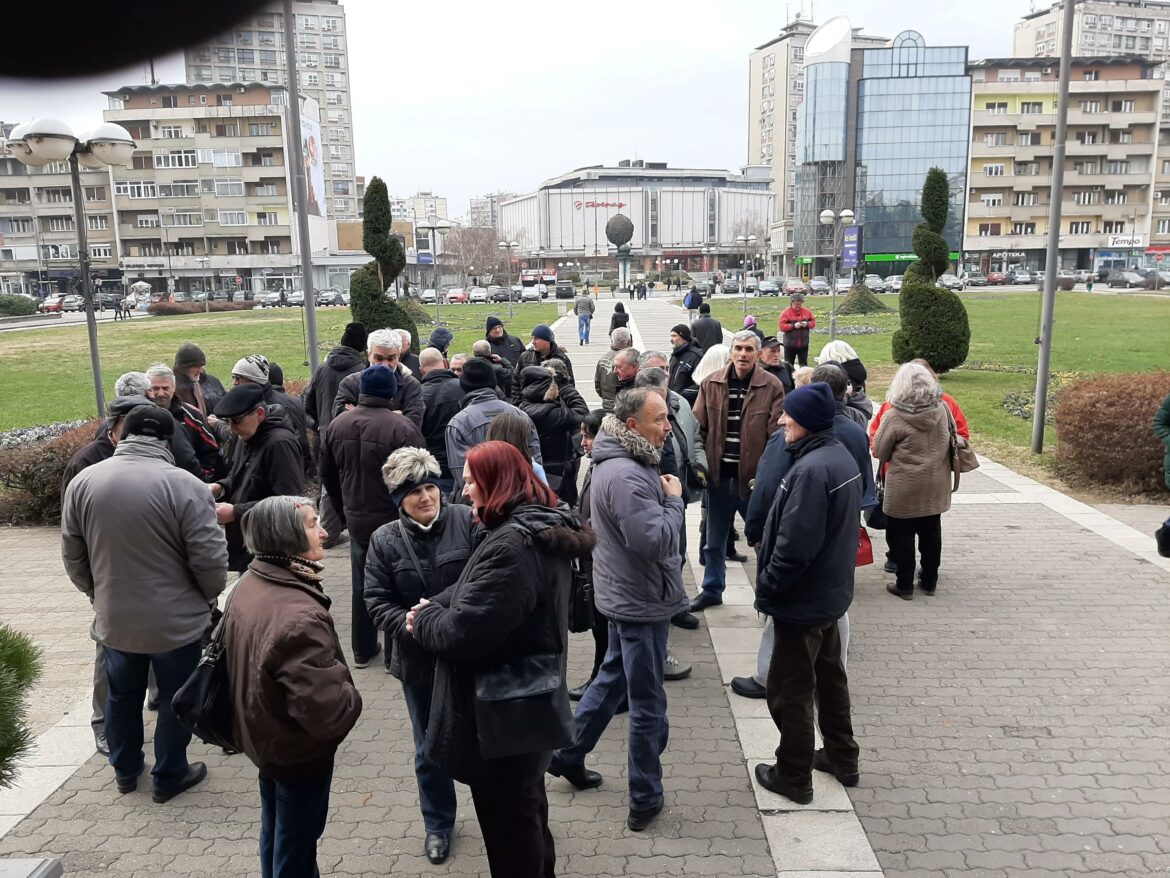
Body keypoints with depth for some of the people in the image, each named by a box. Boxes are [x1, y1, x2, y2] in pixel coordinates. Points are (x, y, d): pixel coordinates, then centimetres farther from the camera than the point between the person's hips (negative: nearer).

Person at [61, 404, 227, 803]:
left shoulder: (83, 481, -6)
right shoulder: (184, 485, -20)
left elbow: (73, 558, 5)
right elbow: (210, 561, -18)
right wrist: (209, 597, 3)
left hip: (113, 618, 4)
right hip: (176, 620, -4)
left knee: (122, 695, 24)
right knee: (175, 699, 16)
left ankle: (125, 770, 43)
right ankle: (169, 776, 31)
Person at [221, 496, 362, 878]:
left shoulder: (248, 585, -6)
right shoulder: (300, 616, -36)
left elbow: (229, 647, 12)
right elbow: (326, 710, -38)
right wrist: (352, 698, -15)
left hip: (264, 736, 8)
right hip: (299, 750, -8)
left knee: (275, 837, 28)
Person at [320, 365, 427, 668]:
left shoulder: (337, 425, -2)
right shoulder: (402, 427, -22)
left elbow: (327, 475, 8)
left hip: (356, 518, 5)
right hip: (395, 518, -5)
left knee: (361, 584, 18)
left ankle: (363, 649, 29)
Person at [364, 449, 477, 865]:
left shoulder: (467, 522, -11)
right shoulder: (384, 540, -3)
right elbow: (377, 601, -4)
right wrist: (412, 625, -21)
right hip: (419, 659, 2)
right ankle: (437, 823, 41)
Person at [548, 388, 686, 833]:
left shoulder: (625, 463, 7)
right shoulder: (626, 476, -28)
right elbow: (655, 540, -30)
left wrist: (664, 499, 0)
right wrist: (674, 501, -17)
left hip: (625, 595, 11)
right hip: (641, 601, -10)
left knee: (612, 677, 25)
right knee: (648, 705, 4)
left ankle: (568, 754, 39)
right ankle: (645, 800, 20)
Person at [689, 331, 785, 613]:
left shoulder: (772, 387, -7)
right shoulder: (711, 384, 1)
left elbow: (776, 435, -11)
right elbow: (699, 428, 4)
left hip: (754, 476, -3)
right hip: (719, 475, 3)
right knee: (714, 540, 17)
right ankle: (712, 589, 35)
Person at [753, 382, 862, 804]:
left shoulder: (811, 469, -27)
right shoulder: (841, 457, 4)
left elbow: (795, 546, -29)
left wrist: (766, 590, -14)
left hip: (803, 600, -10)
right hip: (830, 592, 10)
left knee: (789, 691, 6)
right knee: (829, 675, 23)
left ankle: (793, 777, 21)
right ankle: (841, 758, 39)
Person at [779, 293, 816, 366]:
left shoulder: (807, 311, 3)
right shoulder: (786, 312, -8)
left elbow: (813, 322, 9)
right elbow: (782, 326, -13)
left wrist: (807, 324, -12)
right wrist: (793, 325, -22)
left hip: (803, 344, 3)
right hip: (790, 344, -3)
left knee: (804, 364, 10)